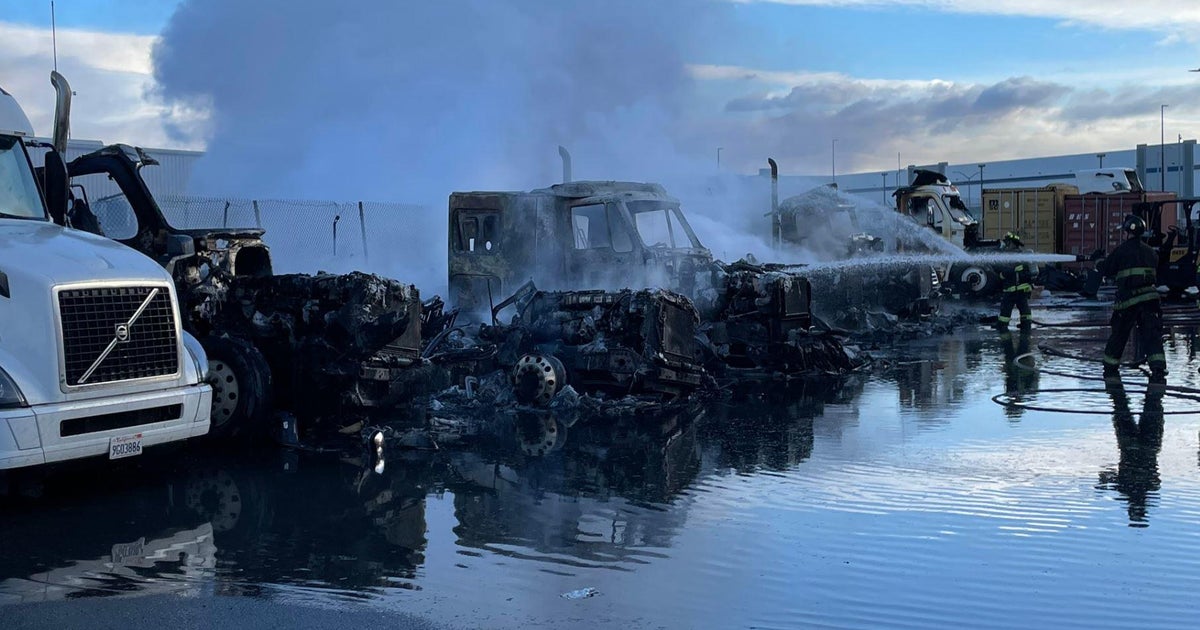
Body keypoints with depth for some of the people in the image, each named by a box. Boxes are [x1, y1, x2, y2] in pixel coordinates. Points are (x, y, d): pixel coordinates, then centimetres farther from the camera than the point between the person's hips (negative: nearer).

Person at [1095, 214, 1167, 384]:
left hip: (1127, 299, -3)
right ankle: (1158, 371, -17)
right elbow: (1156, 276, 21)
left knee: (1118, 334, 13)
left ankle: (1110, 368, 26)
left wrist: (1099, 262, 28)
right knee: (1152, 335, -3)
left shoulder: (1121, 250, -4)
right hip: (1149, 298, 3)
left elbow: (1106, 270, 6)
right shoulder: (1151, 252, 11)